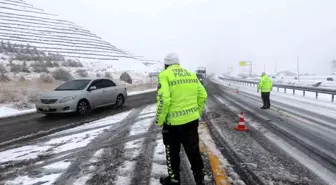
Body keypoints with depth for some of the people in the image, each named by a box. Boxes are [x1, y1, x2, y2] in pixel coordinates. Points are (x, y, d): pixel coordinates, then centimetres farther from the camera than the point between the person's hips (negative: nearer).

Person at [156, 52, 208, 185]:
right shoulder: (191, 74, 9)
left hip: (173, 122, -5)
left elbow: (163, 100, -20)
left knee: (172, 151, 15)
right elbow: (203, 95, 8)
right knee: (193, 149, 18)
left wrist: (159, 120, -9)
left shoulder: (165, 75, -10)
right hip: (192, 120, 5)